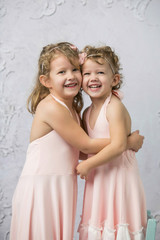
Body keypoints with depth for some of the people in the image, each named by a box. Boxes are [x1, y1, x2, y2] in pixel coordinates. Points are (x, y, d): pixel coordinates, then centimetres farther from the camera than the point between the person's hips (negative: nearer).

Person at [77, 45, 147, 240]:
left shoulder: (114, 107, -15)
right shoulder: (87, 112, 9)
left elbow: (118, 146, -23)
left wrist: (87, 165, -17)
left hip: (118, 176, -7)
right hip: (98, 177, 7)